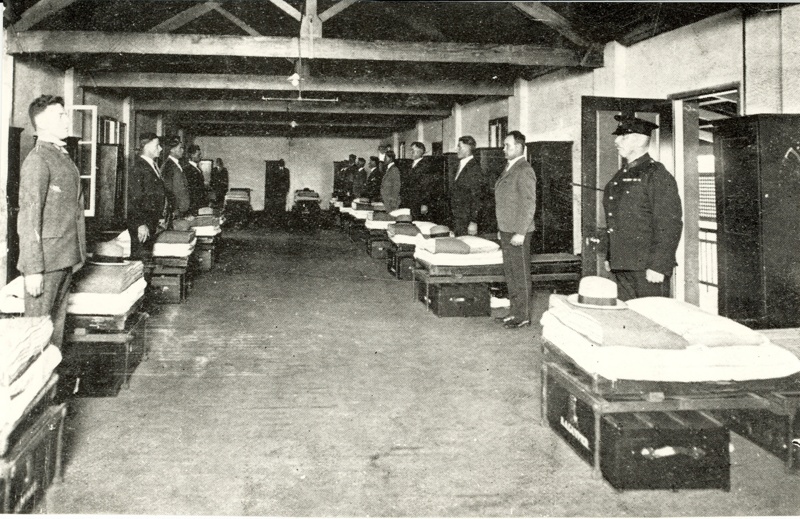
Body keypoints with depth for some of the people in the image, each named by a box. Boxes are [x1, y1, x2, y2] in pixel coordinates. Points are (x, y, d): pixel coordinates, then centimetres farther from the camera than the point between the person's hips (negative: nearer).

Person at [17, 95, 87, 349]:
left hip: (65, 258, 8)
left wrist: (76, 255, 15)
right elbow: (29, 220, -16)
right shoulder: (37, 161, -12)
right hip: (46, 259, -8)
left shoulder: (63, 157, 15)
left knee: (57, 319, 15)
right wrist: (33, 270, -19)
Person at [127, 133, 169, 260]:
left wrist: (164, 217, 13)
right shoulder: (138, 169, -11)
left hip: (156, 224, 8)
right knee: (140, 258, -4)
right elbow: (133, 200, -16)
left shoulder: (154, 166, 15)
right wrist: (141, 224, -21)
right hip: (144, 225, -8)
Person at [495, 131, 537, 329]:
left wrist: (520, 233, -21)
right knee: (510, 272, 15)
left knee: (521, 275, -2)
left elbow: (528, 204, -18)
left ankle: (523, 316, 5)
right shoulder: (509, 168, 15)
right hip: (506, 231, 9)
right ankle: (515, 310, 25)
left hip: (517, 232, -9)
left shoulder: (524, 170, -14)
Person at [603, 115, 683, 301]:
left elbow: (670, 225, -14)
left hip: (648, 270, -8)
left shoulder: (657, 175, -8)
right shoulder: (619, 177, 17)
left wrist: (659, 266, -19)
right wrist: (609, 258, 18)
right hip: (622, 267, 8)